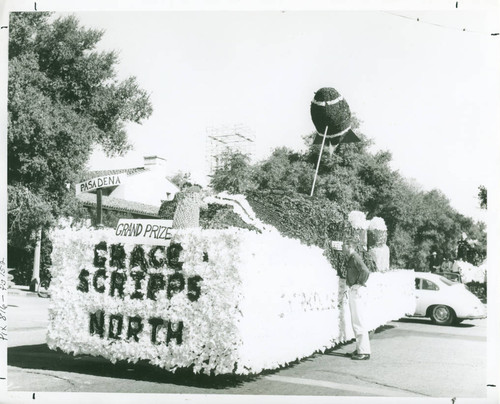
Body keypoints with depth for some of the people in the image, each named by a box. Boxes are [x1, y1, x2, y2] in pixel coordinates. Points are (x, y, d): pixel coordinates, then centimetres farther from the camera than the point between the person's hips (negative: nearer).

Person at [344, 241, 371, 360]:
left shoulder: (355, 257, -13)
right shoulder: (351, 259, 17)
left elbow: (365, 271, -26)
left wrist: (359, 284, -18)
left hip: (357, 291, -10)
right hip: (353, 291, 10)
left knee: (359, 321, -9)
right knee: (356, 321, 14)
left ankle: (364, 352, -6)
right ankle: (360, 349, 22)